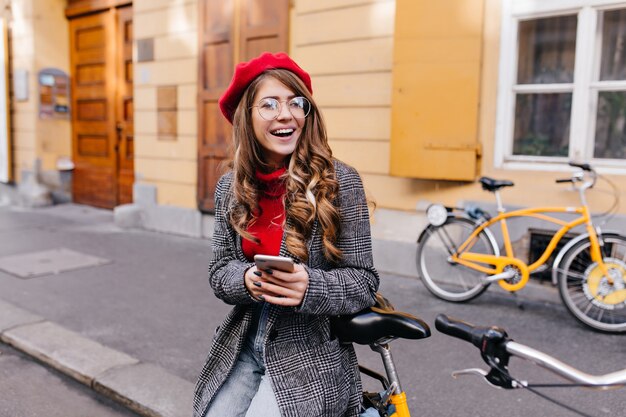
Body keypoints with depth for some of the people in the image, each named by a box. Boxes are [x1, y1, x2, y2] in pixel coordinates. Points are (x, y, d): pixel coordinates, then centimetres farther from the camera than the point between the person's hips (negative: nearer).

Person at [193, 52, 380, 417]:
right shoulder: (230, 187, 2)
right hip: (242, 346, 4)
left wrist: (310, 286, -29)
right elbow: (219, 273, 4)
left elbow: (364, 282, -10)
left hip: (310, 355, -3)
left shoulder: (340, 181, -12)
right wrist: (246, 279, -18)